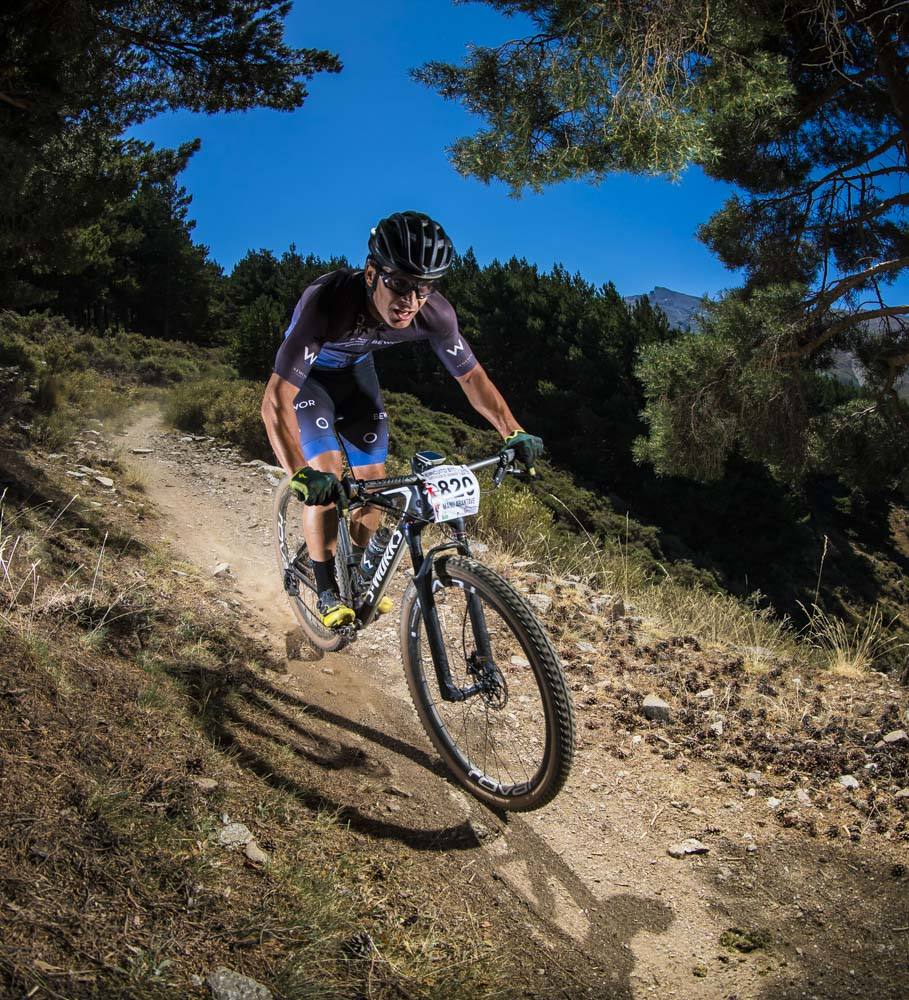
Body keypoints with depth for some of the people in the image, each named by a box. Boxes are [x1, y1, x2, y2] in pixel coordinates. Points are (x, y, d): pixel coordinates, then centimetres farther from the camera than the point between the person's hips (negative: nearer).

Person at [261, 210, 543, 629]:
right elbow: (275, 401, -48)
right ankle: (327, 591, -2)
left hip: (355, 368, 4)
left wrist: (513, 433, -26)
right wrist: (300, 475, -60)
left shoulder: (434, 313, -30)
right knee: (326, 473, -19)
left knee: (373, 476, 0)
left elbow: (471, 376, -14)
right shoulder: (328, 301, -43)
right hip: (307, 372, -4)